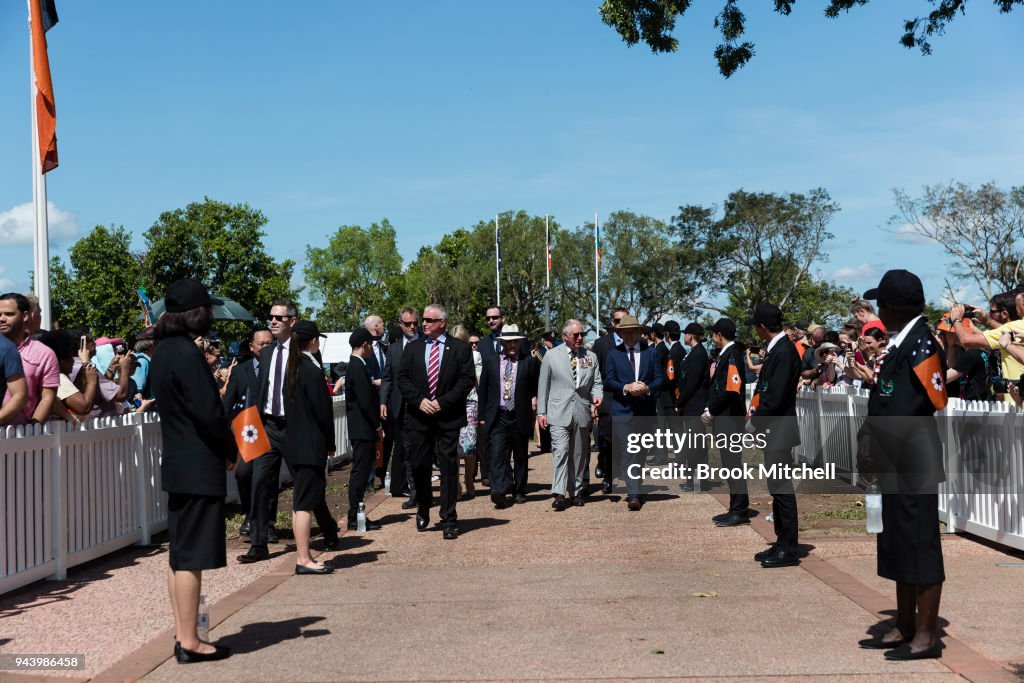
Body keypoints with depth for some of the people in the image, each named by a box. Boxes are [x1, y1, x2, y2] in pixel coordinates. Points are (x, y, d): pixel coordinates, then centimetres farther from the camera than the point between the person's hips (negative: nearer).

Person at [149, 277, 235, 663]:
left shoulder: (163, 352, 12)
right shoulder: (187, 353, -17)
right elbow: (209, 413, -21)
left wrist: (222, 448, 12)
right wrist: (231, 450, -5)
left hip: (177, 463, 10)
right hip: (200, 468, -10)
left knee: (180, 555, 14)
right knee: (192, 556, -3)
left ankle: (183, 635, 23)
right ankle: (189, 643, 4)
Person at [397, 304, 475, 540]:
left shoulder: (460, 348, 2)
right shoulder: (412, 348, 11)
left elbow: (467, 380, -4)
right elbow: (402, 378, 7)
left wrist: (442, 402, -12)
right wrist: (419, 400, -9)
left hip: (448, 417, -2)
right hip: (418, 416, 2)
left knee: (448, 468, 0)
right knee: (419, 465, 4)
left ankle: (449, 520, 8)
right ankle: (423, 510, 29)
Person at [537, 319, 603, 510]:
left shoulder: (591, 356, 12)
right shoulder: (551, 355, 4)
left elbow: (597, 383, 13)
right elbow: (543, 385, 5)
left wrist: (597, 396, -10)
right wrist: (541, 411, 0)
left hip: (583, 413, 3)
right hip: (559, 413, -3)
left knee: (579, 455, 9)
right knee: (560, 451, -15)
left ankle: (576, 492, 19)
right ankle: (559, 494, -18)